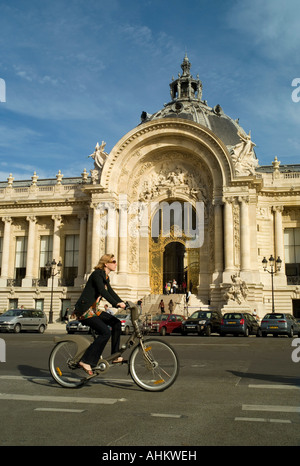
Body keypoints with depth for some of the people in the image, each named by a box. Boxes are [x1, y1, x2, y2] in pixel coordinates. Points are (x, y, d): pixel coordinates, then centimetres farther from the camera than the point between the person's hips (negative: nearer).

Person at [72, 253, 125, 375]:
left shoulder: (105, 277, 15)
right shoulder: (97, 274, -13)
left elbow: (111, 292, 18)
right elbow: (102, 291, -26)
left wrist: (124, 303, 8)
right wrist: (116, 304, -34)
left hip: (93, 310, 9)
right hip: (84, 310, -9)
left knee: (116, 323, 2)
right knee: (105, 332, -20)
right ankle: (87, 361, -16)